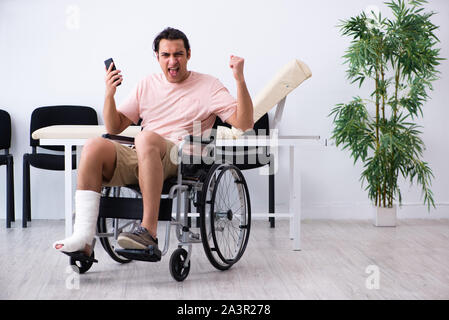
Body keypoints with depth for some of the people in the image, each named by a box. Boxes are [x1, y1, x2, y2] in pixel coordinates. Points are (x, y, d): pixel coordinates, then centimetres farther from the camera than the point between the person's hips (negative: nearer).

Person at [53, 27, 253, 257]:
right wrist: (109, 95, 4)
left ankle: (149, 230, -38)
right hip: (138, 159, 5)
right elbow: (114, 128, 21)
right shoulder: (148, 85, 22)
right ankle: (83, 236, -28)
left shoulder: (207, 86, 10)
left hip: (184, 160, -4)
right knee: (94, 146, -22)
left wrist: (240, 80, -12)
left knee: (146, 138, -36)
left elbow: (244, 124, -1)